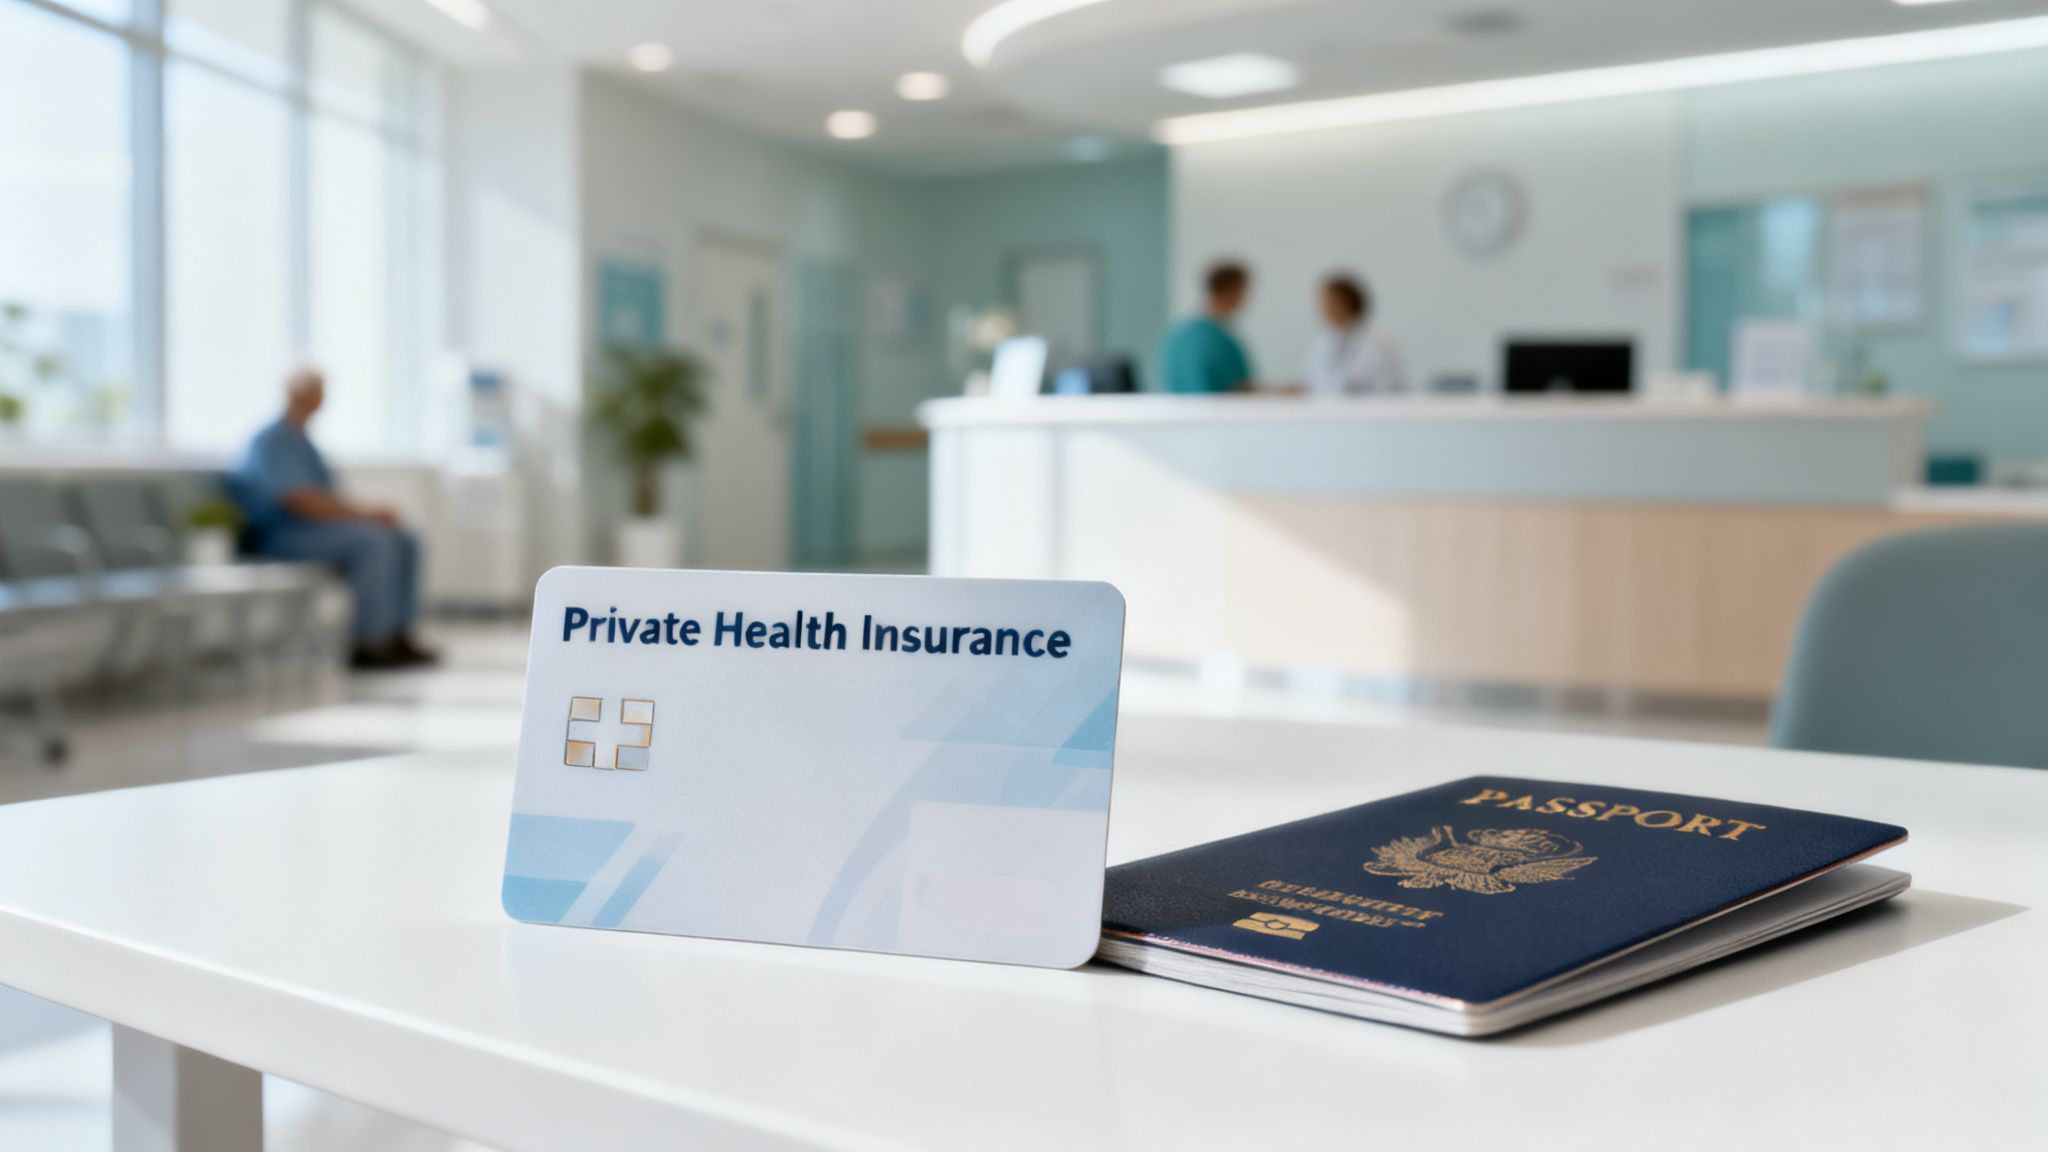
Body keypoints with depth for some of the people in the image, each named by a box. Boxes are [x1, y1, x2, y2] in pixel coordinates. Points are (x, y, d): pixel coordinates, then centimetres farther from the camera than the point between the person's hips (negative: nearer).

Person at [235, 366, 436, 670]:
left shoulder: (297, 440, 20)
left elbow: (326, 499, 20)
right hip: (285, 539, -10)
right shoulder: (274, 442, -13)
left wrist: (368, 512, 1)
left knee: (403, 542, -4)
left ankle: (396, 635, -9)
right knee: (373, 541, -30)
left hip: (316, 530, 10)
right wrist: (365, 514, -18)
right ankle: (368, 644, -27)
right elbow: (302, 502, -24)